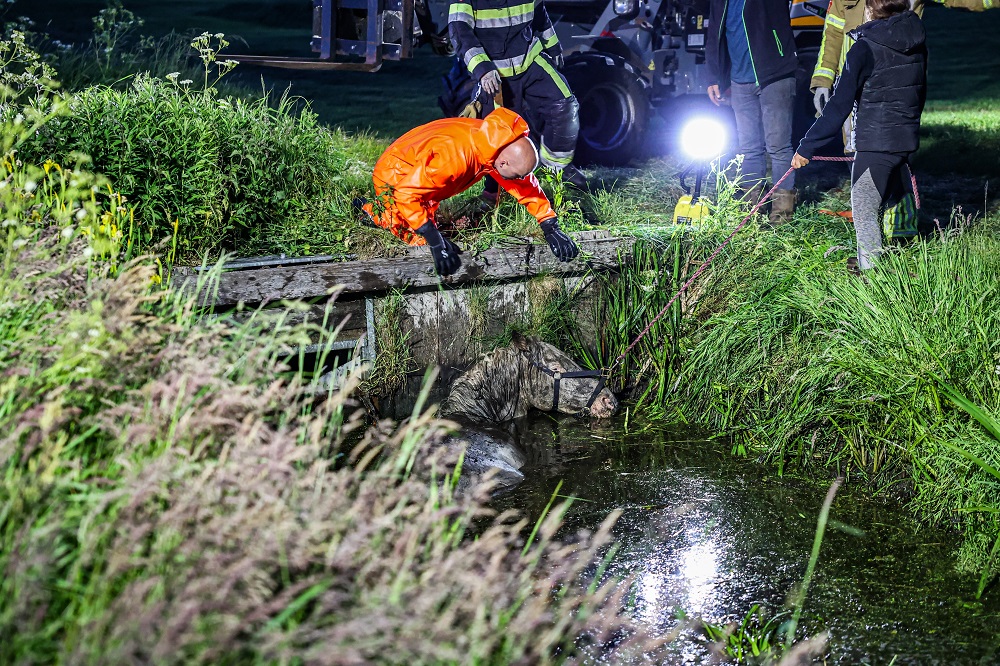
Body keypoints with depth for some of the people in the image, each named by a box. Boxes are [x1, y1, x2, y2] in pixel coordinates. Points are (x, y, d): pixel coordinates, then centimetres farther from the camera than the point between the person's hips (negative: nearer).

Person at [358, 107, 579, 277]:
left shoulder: (501, 146, -18)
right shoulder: (455, 154, -42)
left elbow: (526, 185, -3)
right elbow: (406, 193, -42)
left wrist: (551, 228, -10)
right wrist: (435, 242, -43)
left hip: (419, 175, 8)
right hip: (394, 176, -8)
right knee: (421, 240, -16)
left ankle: (371, 209, 32)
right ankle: (374, 212, 5)